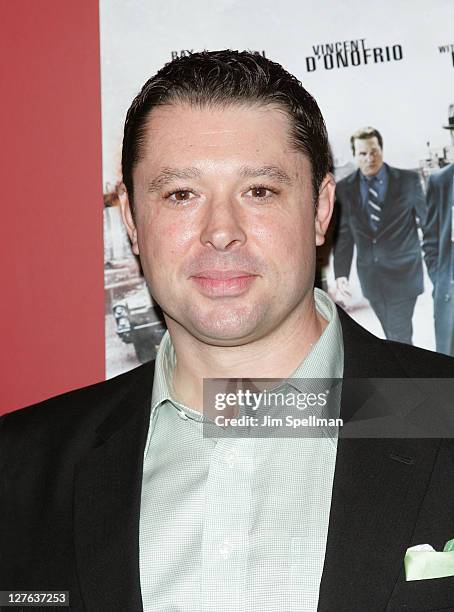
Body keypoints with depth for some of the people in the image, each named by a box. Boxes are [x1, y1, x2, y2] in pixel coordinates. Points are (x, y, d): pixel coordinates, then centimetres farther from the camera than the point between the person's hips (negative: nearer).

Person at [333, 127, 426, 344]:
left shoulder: (408, 180, -4)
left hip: (403, 272, -3)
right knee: (393, 337, 13)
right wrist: (341, 275, -3)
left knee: (399, 338, -8)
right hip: (370, 276, 3)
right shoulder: (344, 188, 2)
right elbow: (344, 235, 4)